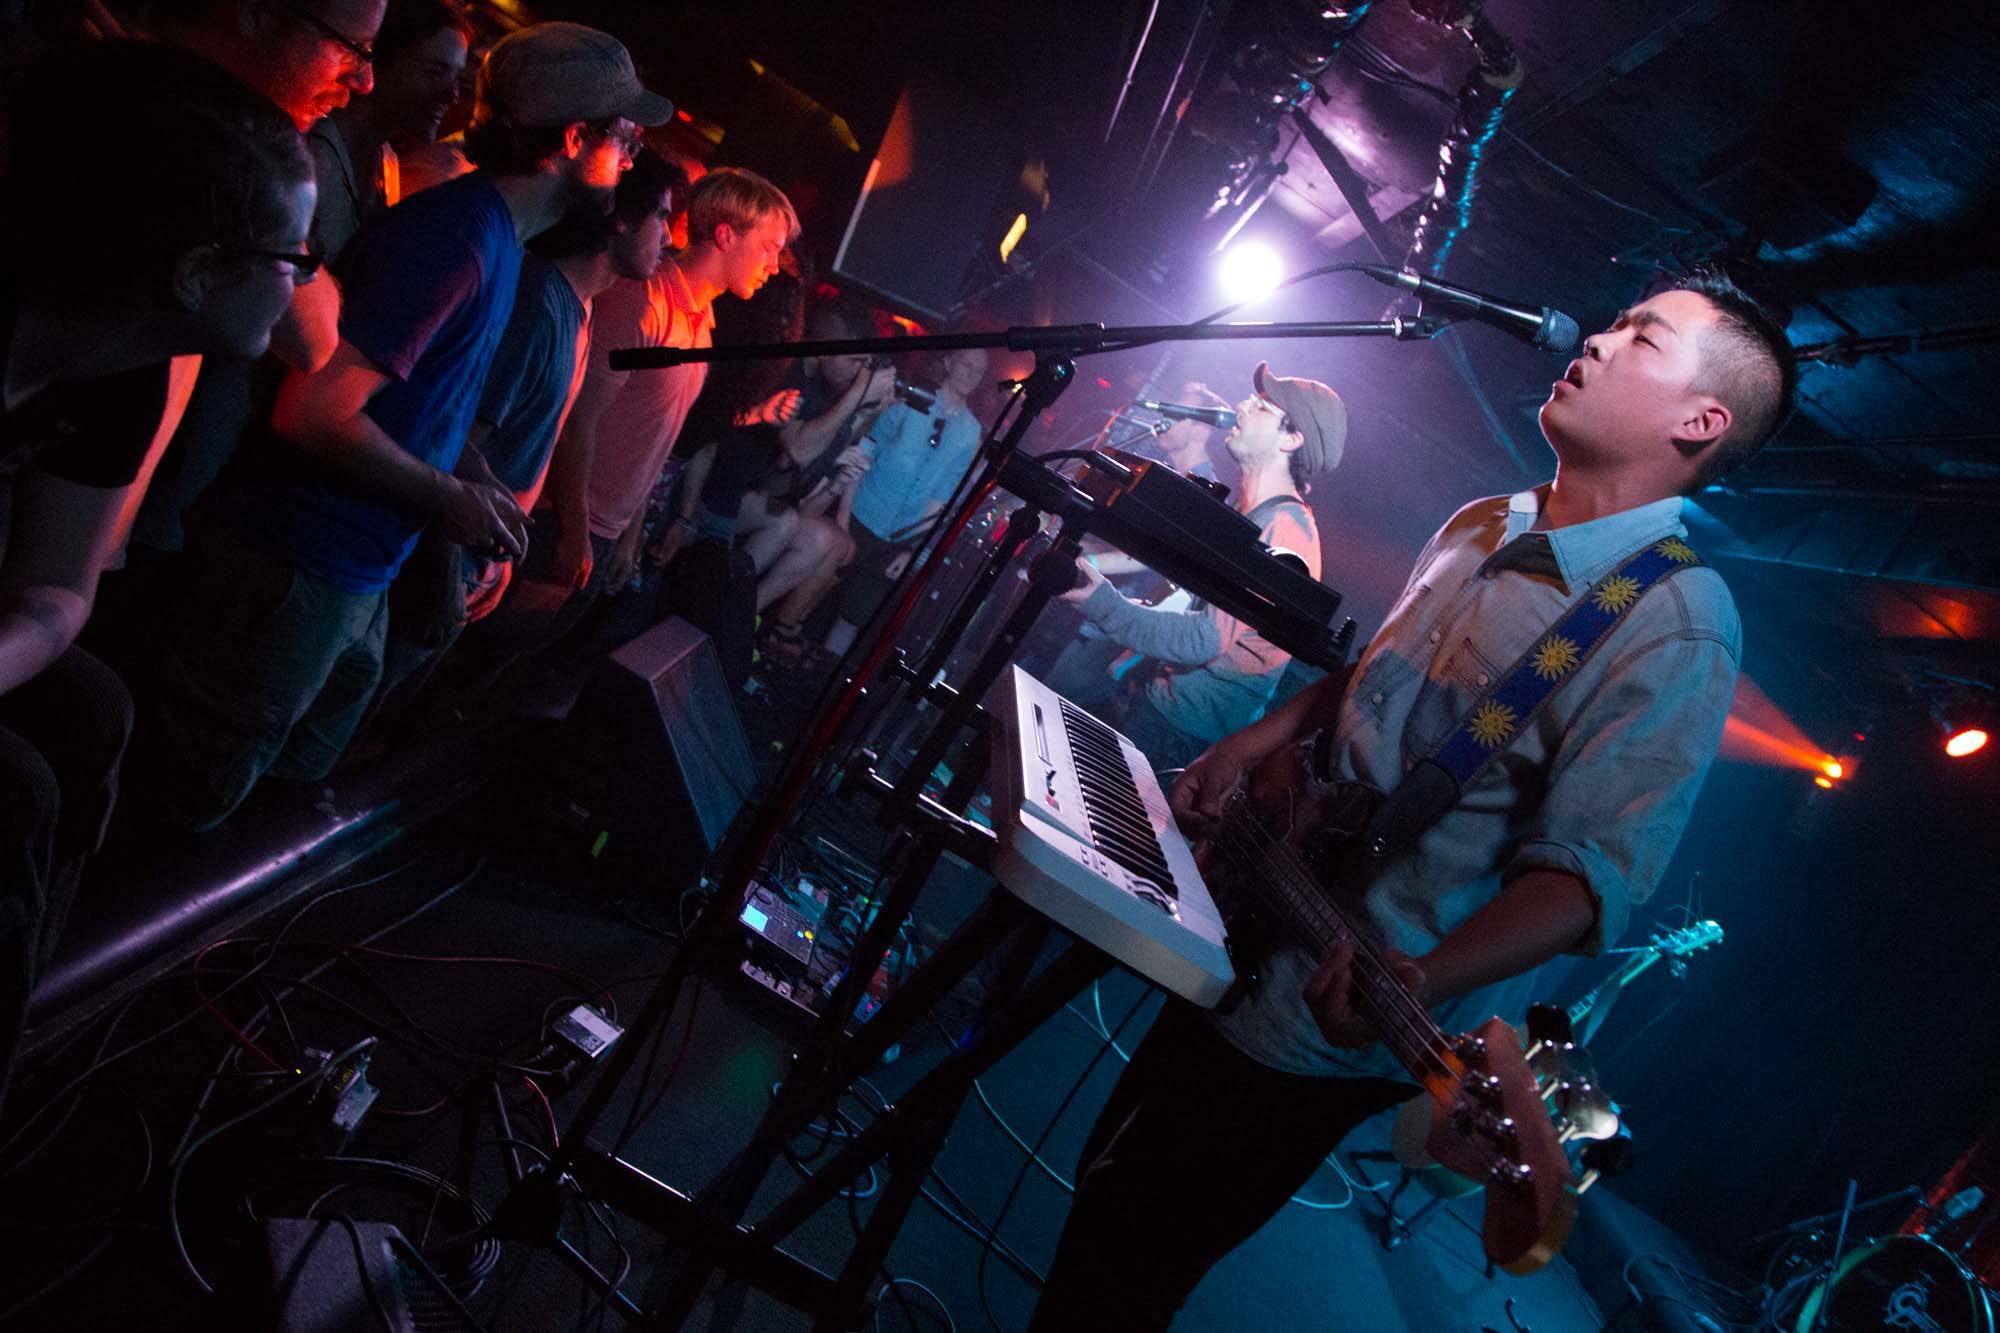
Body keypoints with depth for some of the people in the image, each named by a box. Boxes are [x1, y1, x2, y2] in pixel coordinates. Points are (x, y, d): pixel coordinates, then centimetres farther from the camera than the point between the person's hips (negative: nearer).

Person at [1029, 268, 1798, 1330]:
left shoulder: (1674, 629, -19)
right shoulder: (1481, 527, 7)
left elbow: (1586, 871, -23)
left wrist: (1423, 981, -38)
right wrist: (1253, 744, 4)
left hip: (1333, 1017, -8)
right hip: (1253, 943, 8)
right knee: (1105, 1193, 23)